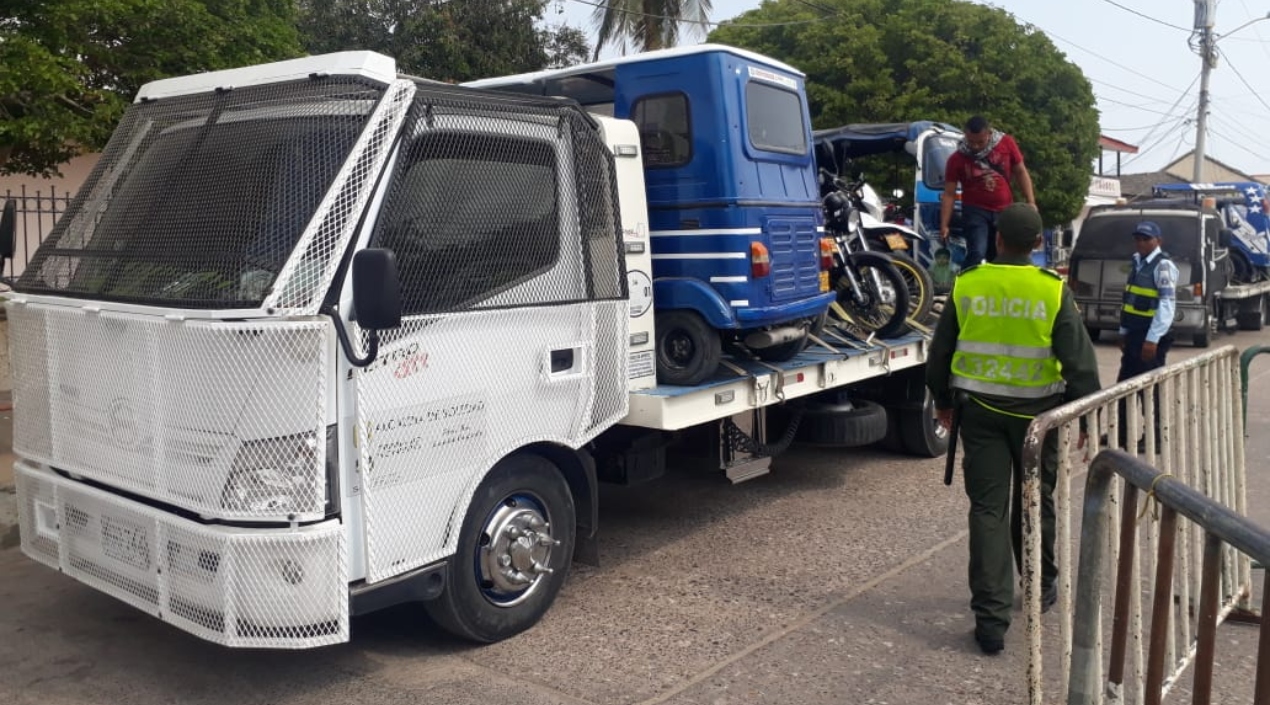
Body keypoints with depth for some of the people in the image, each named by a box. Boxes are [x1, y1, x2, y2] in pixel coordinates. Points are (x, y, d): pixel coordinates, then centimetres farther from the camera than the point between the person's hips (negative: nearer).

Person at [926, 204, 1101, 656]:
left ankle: (991, 617, -2)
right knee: (1035, 502, 19)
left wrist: (942, 401, 18)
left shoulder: (966, 285, -5)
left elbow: (940, 351, 4)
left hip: (979, 412, 0)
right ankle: (1041, 588, 39)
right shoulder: (1054, 291, -9)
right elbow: (1079, 361, -8)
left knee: (988, 508, 2)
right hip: (1036, 413, 0)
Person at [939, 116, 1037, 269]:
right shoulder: (957, 159, -10)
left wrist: (1031, 201, -2)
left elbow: (1020, 172, 5)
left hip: (1005, 212, 3)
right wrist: (944, 225, -14)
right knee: (976, 254, -22)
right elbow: (949, 194, -8)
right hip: (975, 211, -3)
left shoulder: (1006, 143, -6)